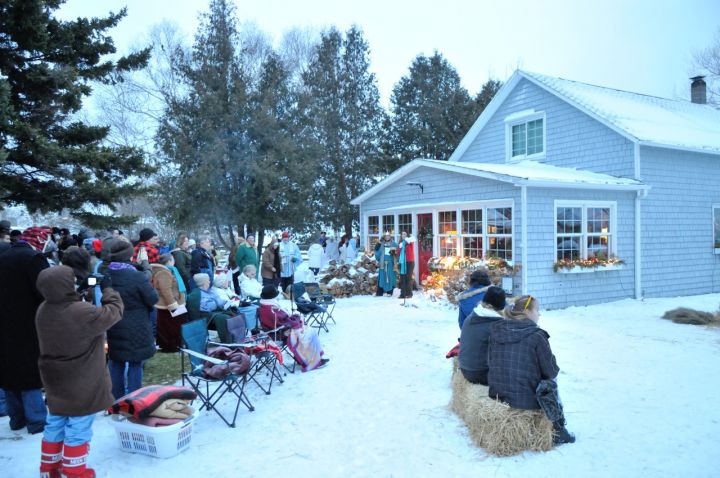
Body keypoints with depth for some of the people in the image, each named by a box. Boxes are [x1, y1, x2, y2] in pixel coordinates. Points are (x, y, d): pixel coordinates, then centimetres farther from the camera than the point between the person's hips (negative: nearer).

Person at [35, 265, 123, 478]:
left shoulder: (43, 310, -4)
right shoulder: (83, 312, -28)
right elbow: (114, 312, -16)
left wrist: (82, 296, 0)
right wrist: (108, 291, -1)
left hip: (55, 382, 8)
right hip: (82, 385, -8)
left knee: (54, 425, 22)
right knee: (78, 430, 8)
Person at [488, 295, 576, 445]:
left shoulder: (496, 331, 0)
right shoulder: (537, 336, -15)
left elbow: (491, 364, 7)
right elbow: (551, 372, -9)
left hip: (498, 395, 5)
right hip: (528, 400, -5)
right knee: (551, 382, 27)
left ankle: (558, 432, 36)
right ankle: (558, 432, 31)